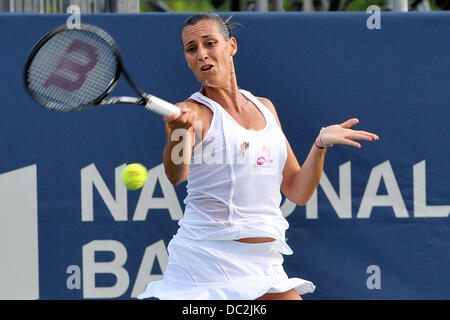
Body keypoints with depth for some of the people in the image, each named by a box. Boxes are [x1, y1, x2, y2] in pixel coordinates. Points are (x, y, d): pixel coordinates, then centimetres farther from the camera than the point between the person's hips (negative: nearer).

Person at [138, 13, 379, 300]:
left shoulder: (265, 108, 13)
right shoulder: (194, 112, -4)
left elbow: (298, 192, 14)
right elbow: (176, 175, -26)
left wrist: (320, 145, -2)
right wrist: (179, 130, -45)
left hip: (266, 265, 5)